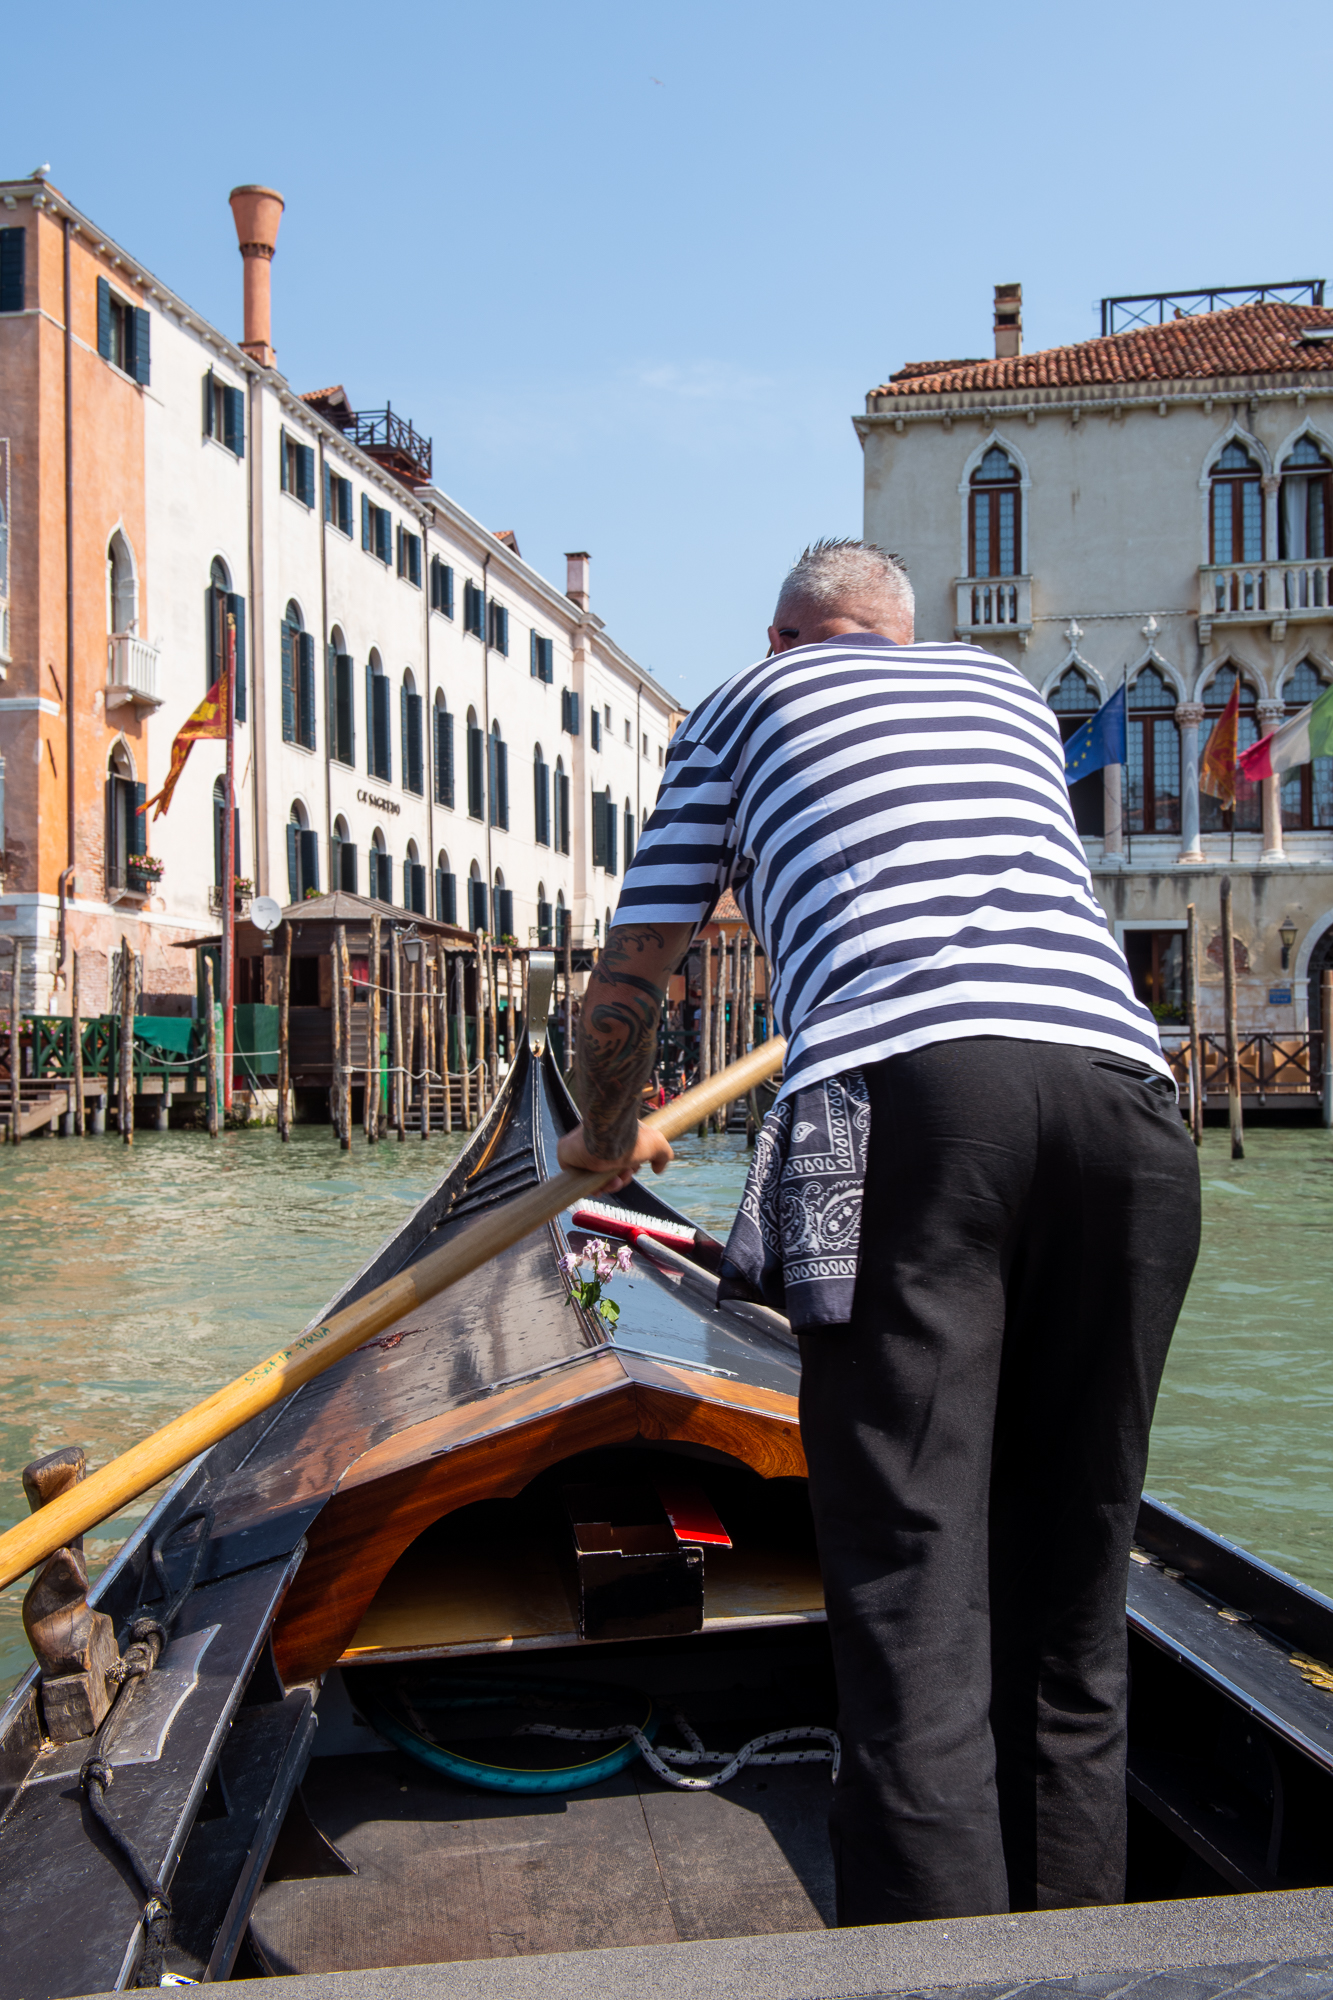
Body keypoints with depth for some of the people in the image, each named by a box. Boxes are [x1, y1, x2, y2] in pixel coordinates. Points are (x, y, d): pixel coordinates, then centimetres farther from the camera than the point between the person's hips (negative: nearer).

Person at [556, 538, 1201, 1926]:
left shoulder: (744, 707, 23)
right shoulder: (1012, 690, 33)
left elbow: (625, 990, 23)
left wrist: (608, 1136, 41)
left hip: (907, 1094, -4)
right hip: (1122, 1084, 4)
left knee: (911, 1586, -3)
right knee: (1070, 1591, 11)